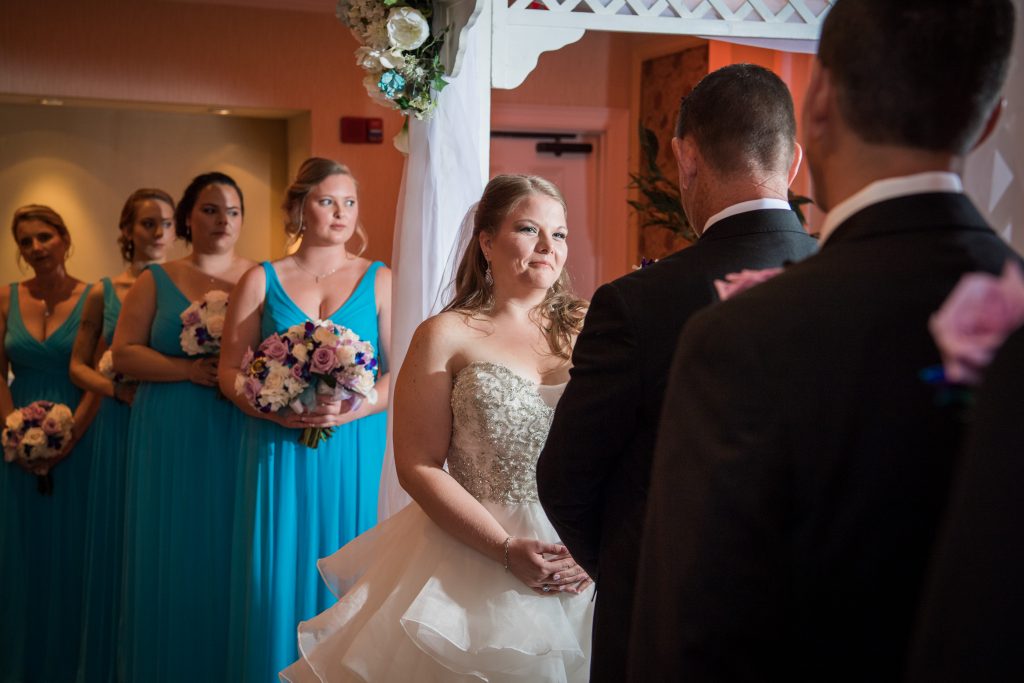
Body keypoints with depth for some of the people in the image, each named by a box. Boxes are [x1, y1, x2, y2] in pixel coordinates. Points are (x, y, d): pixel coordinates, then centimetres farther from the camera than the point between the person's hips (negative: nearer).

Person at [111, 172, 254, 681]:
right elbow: (123, 354, 1)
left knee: (232, 556, 0)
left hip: (240, 438, 0)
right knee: (176, 554, 1)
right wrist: (189, 370, -12)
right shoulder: (156, 282, 9)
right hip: (172, 440, 0)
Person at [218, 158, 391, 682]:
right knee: (280, 576, 1)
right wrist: (277, 410, -15)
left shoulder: (379, 281, 6)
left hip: (356, 452, 0)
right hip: (281, 454, 0)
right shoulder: (262, 281, 7)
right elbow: (230, 371, 3)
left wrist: (352, 409, -16)